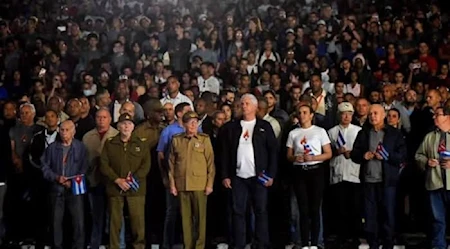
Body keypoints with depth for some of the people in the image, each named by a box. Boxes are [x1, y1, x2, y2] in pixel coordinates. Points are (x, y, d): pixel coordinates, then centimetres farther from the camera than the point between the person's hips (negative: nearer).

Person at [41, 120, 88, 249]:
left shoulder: (81, 147, 1)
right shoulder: (52, 147, 7)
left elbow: (84, 169, -3)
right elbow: (45, 167, 5)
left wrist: (72, 182, -14)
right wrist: (57, 177, -11)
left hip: (75, 190, -2)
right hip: (56, 190, 2)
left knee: (79, 222, -5)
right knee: (56, 222, 8)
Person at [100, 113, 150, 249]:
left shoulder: (141, 144, 9)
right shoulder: (109, 144, 10)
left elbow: (146, 165, 3)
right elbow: (104, 165, 3)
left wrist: (133, 179, -10)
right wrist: (117, 180, -9)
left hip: (136, 189, 0)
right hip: (114, 188, 0)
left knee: (138, 219, -4)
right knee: (115, 220, 2)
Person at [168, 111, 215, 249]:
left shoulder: (204, 139, 3)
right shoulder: (176, 140, 7)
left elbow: (210, 163, 1)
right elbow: (171, 163, 8)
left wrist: (210, 184, -4)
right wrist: (172, 184, 3)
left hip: (200, 184, -1)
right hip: (182, 184, 1)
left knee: (200, 216, 1)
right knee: (185, 216, 6)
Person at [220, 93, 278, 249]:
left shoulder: (264, 126, 5)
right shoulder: (231, 127, 9)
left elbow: (273, 151, 2)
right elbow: (224, 152, 8)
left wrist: (271, 175, -6)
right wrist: (225, 176, 1)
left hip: (258, 177, -1)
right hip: (238, 177, 1)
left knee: (261, 211, 1)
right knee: (238, 212, 2)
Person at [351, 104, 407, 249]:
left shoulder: (395, 133, 4)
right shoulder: (363, 133, 14)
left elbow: (402, 156, -3)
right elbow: (353, 154, 11)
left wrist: (387, 156, -18)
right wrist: (363, 155, -9)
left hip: (387, 181, -3)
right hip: (368, 180, 3)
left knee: (388, 215, 1)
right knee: (369, 216, 5)